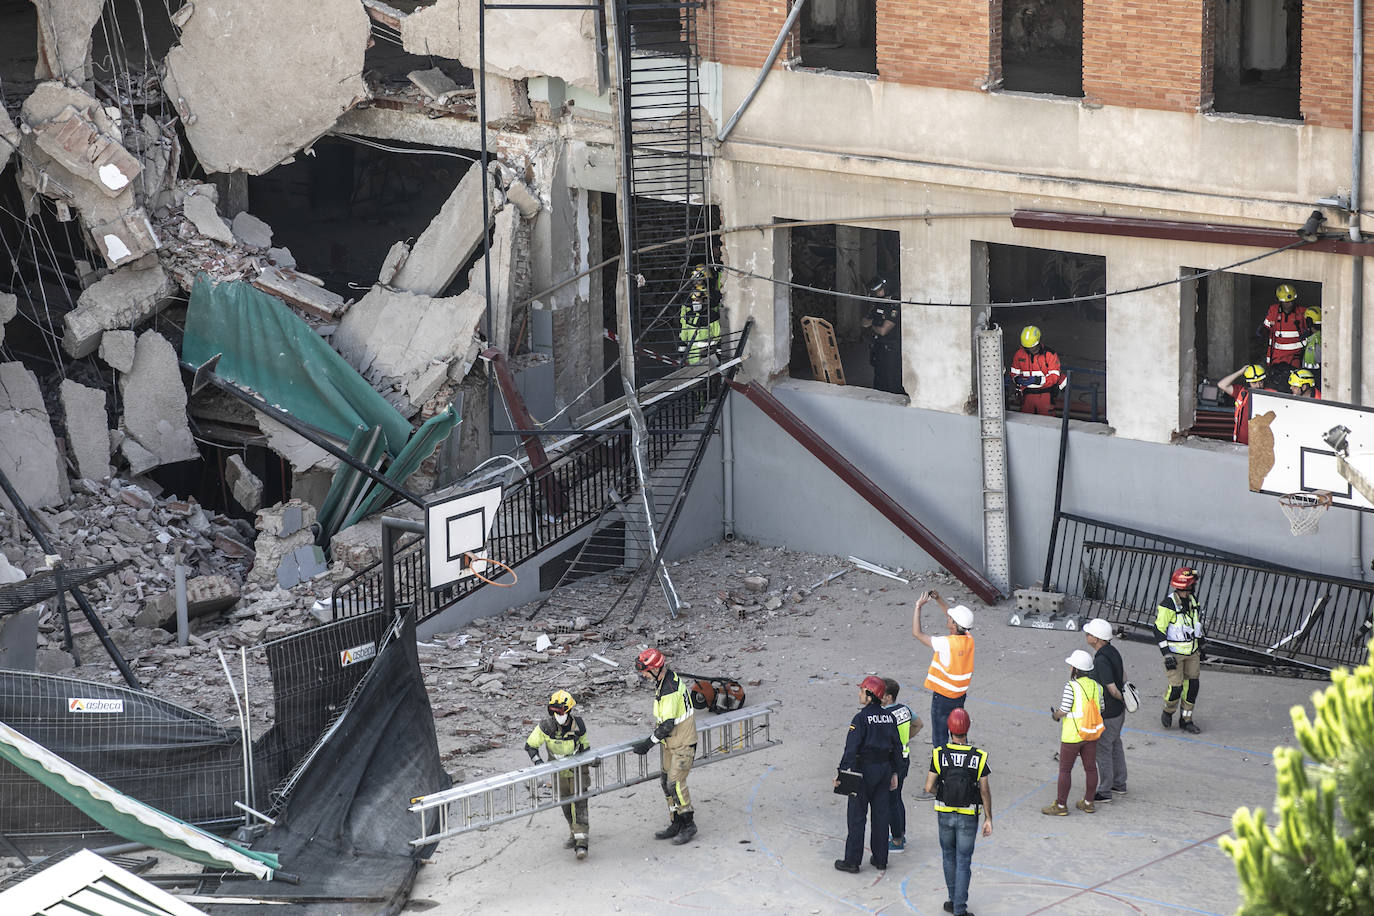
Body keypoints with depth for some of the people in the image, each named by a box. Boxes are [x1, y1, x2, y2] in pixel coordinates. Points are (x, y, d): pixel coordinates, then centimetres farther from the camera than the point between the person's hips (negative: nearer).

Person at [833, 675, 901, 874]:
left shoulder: (861, 718, -17)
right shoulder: (888, 717, 5)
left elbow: (851, 747, -22)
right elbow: (896, 746, 10)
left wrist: (841, 773, -21)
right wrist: (894, 772, 18)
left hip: (864, 769, -6)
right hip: (885, 768, 6)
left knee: (857, 816, 2)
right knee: (880, 814, 14)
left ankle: (852, 861, 5)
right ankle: (880, 859, 19)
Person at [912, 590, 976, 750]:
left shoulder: (946, 643, -28)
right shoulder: (968, 639, -7)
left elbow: (917, 633, -21)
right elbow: (953, 617, 11)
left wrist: (918, 606, -17)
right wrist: (938, 599, 6)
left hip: (942, 697, -7)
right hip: (960, 695, 7)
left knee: (940, 738, 4)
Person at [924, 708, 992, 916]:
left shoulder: (939, 754, -11)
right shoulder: (978, 757, -12)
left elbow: (929, 787, -10)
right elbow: (985, 791, -8)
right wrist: (988, 819, 0)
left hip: (945, 814, 1)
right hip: (968, 817, -1)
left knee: (949, 857, 20)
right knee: (963, 862, 5)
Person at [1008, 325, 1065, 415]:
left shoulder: (1050, 355, -10)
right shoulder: (1019, 354, 2)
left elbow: (1054, 376, -13)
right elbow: (1014, 372, 12)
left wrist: (1037, 380, -26)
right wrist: (1017, 379, -13)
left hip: (1045, 394, -3)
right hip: (1027, 394, 3)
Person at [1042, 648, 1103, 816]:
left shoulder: (1071, 687, -19)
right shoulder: (1096, 686, 0)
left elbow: (1063, 711, -18)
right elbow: (1100, 709, 7)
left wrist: (1055, 714, 3)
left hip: (1072, 736, -6)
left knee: (1065, 770, 4)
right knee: (1090, 768, 15)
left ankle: (1061, 805, 10)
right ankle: (1088, 803, 24)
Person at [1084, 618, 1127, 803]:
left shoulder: (1102, 661, -31)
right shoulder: (1112, 651, -2)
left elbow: (1112, 690, -27)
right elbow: (1123, 675, 12)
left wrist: (1122, 699, -7)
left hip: (1107, 714, -9)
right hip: (1119, 711, 9)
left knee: (1103, 750, 6)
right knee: (1115, 745, 23)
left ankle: (1104, 791, 18)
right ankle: (1120, 783, 38)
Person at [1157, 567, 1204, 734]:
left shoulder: (1193, 601, 5)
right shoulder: (1167, 605, -18)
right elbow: (1159, 630, -17)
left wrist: (1200, 648, 25)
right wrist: (1167, 655, -19)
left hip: (1192, 652, 7)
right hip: (1175, 653, -7)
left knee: (1192, 685, 6)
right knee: (1176, 687, -8)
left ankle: (1186, 720, 18)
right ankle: (1168, 711, 21)